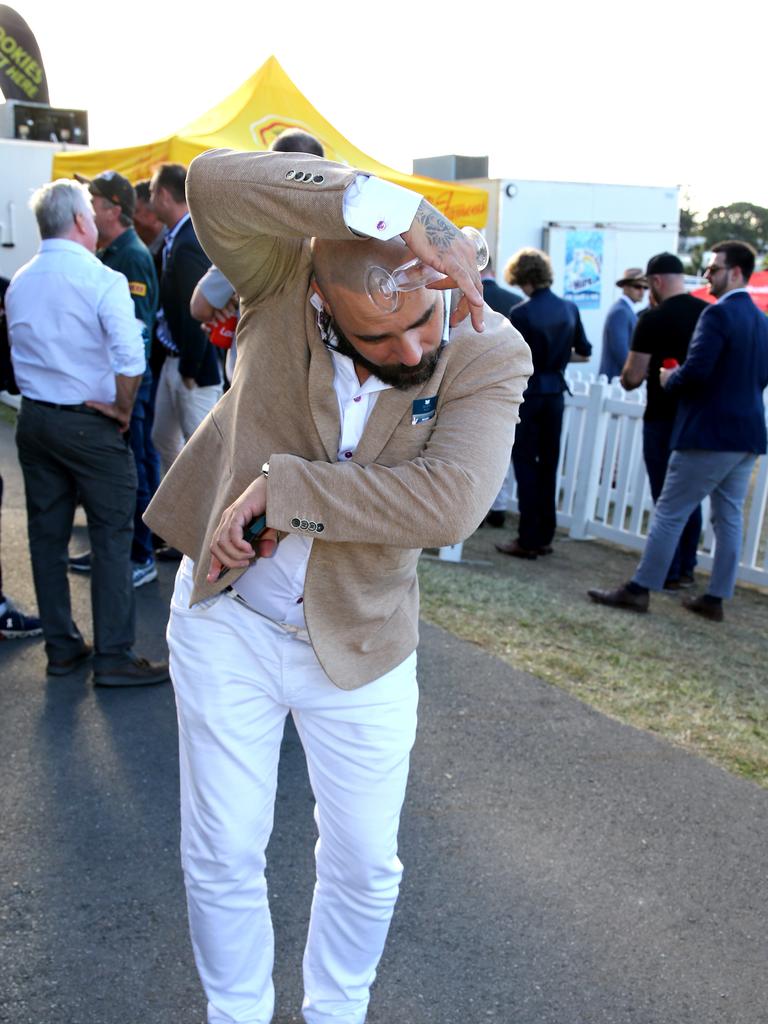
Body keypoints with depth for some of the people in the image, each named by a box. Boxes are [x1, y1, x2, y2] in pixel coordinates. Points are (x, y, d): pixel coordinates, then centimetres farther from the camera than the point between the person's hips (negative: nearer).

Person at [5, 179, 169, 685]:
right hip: (90, 422, -7)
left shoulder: (19, 283, 8)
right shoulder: (102, 279, -13)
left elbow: (18, 352, 11)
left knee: (47, 534, 12)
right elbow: (131, 357, -24)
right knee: (112, 538, 0)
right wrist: (123, 409, -11)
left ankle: (61, 647, 22)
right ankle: (114, 656, 4)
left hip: (34, 417, 7)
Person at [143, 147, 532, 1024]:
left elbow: (450, 501, -31)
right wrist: (390, 208, -40)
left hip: (358, 644, 0)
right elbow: (213, 181, -33)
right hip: (224, 621, 1)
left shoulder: (490, 353, -16)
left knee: (364, 862, 16)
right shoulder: (286, 277, -13)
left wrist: (278, 486, -28)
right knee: (221, 858, 14)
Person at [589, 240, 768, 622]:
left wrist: (669, 380, -4)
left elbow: (696, 371, -22)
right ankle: (715, 598, 17)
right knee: (729, 518, 11)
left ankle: (638, 590, 4)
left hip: (710, 433, -8)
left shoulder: (718, 314, -14)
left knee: (670, 514, -2)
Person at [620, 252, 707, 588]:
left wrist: (627, 374, 8)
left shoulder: (653, 319, -13)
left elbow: (631, 378, -14)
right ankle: (686, 569, 22)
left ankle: (670, 573, 7)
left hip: (664, 420, -6)